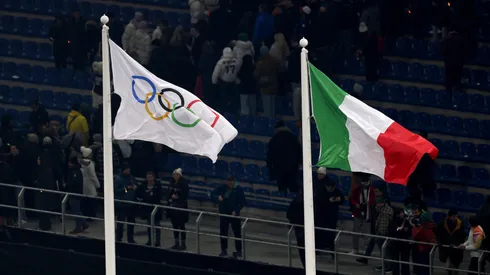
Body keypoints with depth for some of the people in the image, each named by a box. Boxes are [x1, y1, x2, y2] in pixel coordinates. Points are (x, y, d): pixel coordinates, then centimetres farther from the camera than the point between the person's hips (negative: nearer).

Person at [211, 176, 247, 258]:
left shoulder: (238, 190, -9)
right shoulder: (222, 188, -3)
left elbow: (242, 202, -6)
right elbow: (212, 194, 0)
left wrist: (236, 210, -17)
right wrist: (218, 197, -23)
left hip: (234, 214, -3)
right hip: (224, 213, 3)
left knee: (237, 232, 0)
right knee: (223, 232, 7)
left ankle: (239, 251, 9)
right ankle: (224, 250, 19)